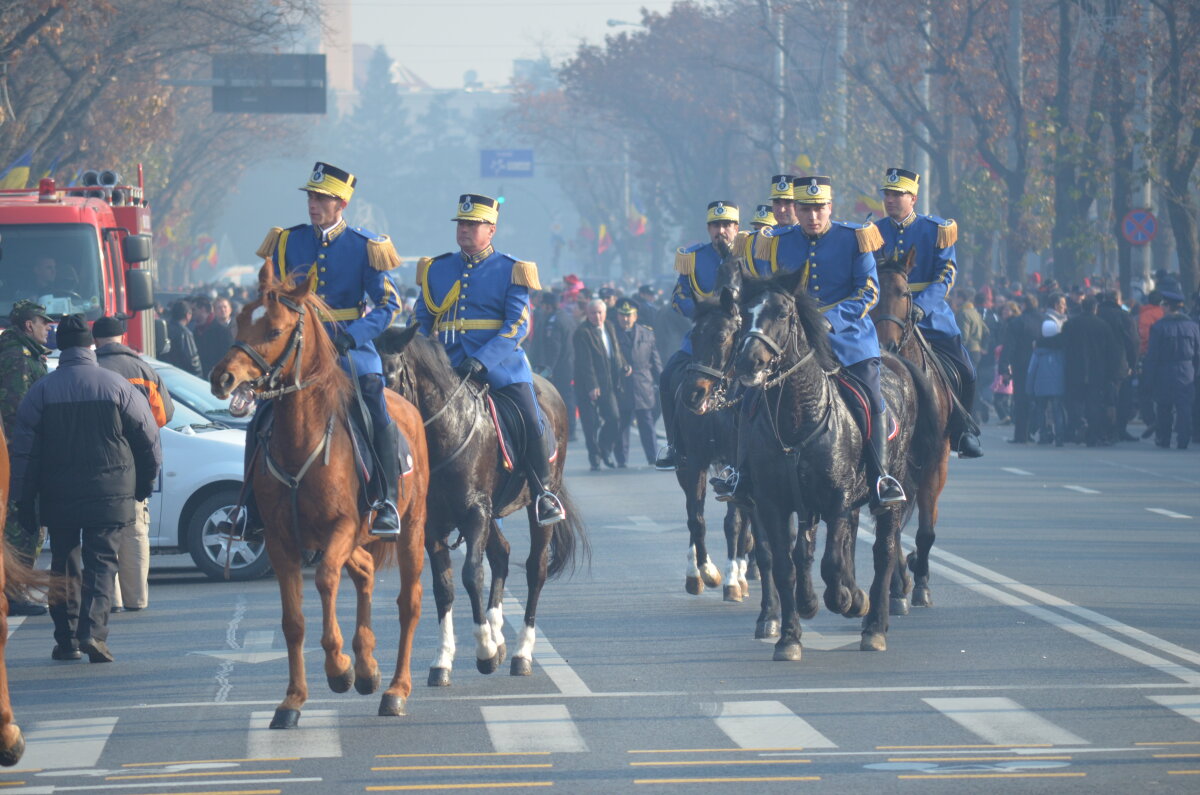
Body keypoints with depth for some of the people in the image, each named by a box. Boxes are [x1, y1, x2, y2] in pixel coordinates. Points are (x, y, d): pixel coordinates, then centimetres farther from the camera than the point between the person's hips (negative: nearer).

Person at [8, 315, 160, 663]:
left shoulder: (41, 391, -1)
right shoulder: (118, 387, -4)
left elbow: (24, 451, -1)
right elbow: (148, 439, 2)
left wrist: (24, 501, 5)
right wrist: (144, 484, 17)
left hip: (57, 498, 1)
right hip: (109, 496, -1)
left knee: (64, 565, 12)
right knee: (100, 562, 1)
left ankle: (66, 640, 12)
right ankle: (93, 630, -17)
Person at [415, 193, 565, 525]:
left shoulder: (510, 270, 2)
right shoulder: (438, 269, 12)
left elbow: (517, 326, -7)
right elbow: (422, 320, 18)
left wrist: (482, 360, -20)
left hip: (501, 364, -3)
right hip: (450, 367, 3)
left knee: (531, 424, -16)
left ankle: (543, 493, 4)